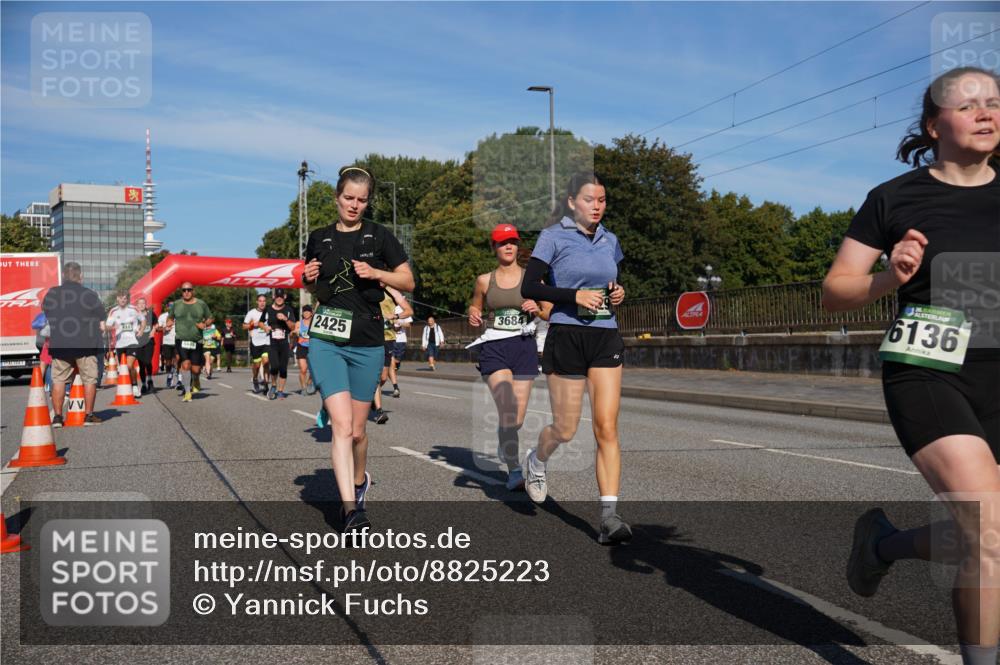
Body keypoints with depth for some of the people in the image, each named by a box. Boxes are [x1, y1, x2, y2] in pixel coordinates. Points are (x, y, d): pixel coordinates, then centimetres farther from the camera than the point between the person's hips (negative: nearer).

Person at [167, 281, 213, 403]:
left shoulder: (201, 304, 5)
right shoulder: (176, 304, 7)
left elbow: (210, 318, 14)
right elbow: (170, 318, 20)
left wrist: (205, 324, -7)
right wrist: (169, 323, -2)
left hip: (197, 341, 0)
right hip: (181, 340, 0)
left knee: (196, 369, 0)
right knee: (186, 364, -18)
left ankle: (196, 381, 37)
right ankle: (187, 392, -7)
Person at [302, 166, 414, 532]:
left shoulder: (379, 236, 3)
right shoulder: (319, 238, 9)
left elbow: (408, 282, 4)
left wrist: (376, 273, -13)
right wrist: (308, 279, -1)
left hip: (367, 344, 0)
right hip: (325, 340, 0)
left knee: (357, 430, 8)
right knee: (342, 425, -15)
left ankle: (359, 481, 38)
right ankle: (352, 510, -14)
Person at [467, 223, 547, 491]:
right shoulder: (484, 280, 7)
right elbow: (475, 309, 20)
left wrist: (536, 309, -11)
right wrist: (474, 317, -3)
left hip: (524, 348, 1)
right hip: (494, 348, -1)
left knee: (517, 417, 4)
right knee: (507, 411, -19)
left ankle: (504, 447, 37)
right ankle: (514, 471, -16)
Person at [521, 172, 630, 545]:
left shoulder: (609, 241, 13)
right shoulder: (553, 237, -3)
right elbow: (529, 288, -9)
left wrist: (617, 294, 3)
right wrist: (575, 295, -19)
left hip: (606, 337, 4)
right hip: (566, 336, -4)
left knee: (607, 428, -6)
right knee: (565, 430, 4)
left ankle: (609, 516, -6)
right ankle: (537, 460, 39)